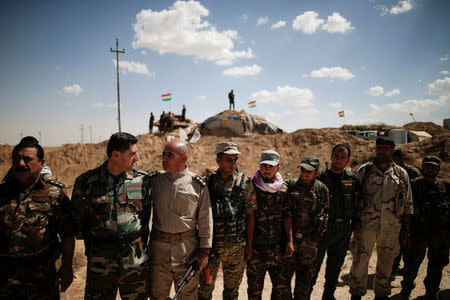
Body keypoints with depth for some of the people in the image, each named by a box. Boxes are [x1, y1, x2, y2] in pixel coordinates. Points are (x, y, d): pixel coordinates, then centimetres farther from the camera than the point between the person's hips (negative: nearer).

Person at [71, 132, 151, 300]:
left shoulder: (142, 179, -1)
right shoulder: (86, 182, -6)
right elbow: (78, 219, 5)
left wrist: (141, 244, 8)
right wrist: (90, 246, 6)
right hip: (100, 264, -1)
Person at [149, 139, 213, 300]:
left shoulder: (198, 184, -5)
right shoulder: (154, 180, 1)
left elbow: (205, 220, -2)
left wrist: (204, 251, -3)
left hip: (188, 249, -2)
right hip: (159, 247, 2)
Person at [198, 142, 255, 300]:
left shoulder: (245, 182, -3)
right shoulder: (207, 181, -2)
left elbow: (250, 215, 2)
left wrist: (249, 244, 1)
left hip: (236, 245, 0)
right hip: (210, 244, 0)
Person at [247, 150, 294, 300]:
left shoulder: (283, 188, 4)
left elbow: (287, 215, 6)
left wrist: (290, 241, 2)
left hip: (278, 246, 2)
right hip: (255, 246, -2)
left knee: (283, 286, 10)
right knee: (255, 288, 11)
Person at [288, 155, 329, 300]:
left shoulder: (322, 190, 0)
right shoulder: (289, 186, -5)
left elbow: (325, 212, 13)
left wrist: (319, 233, 9)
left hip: (310, 241, 2)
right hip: (289, 238, -1)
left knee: (305, 277, 14)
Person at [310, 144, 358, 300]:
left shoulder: (352, 178, 5)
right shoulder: (320, 176, -9)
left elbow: (355, 201, 15)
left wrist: (355, 219, 9)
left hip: (344, 230, 5)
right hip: (323, 227, -4)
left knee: (335, 265, 18)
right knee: (314, 265, 3)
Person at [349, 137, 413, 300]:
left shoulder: (401, 174, 7)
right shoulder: (364, 170, 2)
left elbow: (408, 204, 12)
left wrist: (405, 228, 9)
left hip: (391, 227, 2)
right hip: (366, 225, -2)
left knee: (386, 263, 15)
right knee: (360, 261, 3)